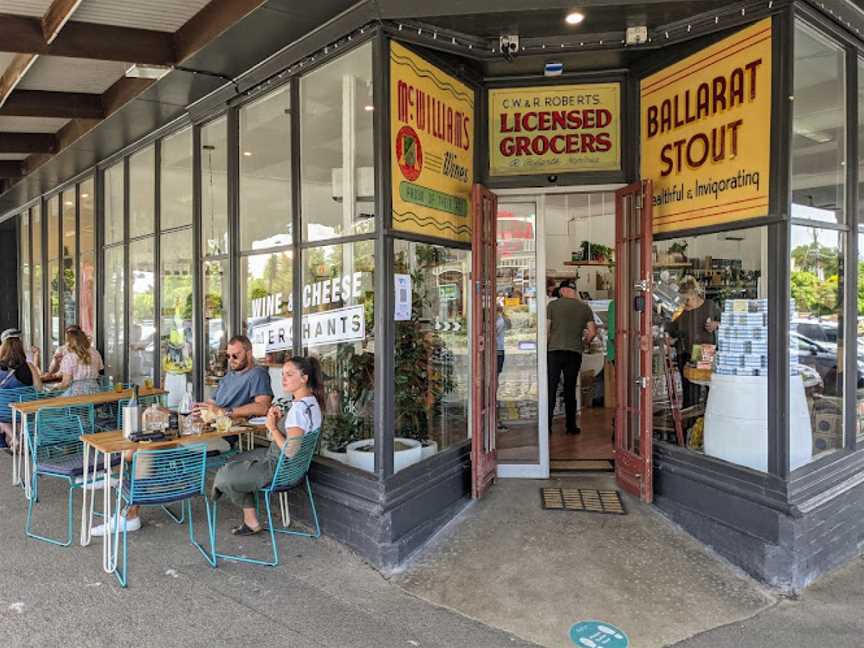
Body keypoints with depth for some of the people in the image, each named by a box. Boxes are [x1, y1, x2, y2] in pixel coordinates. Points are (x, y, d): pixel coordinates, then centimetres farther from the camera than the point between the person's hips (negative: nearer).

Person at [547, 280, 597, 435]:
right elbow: (592, 332, 4)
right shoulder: (585, 308, 7)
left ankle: (547, 426, 2)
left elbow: (545, 330, -4)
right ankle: (571, 426, 14)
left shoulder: (553, 305, 0)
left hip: (554, 352, -2)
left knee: (551, 389, 3)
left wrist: (544, 349, 8)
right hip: (574, 353, 2)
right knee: (570, 390, 10)